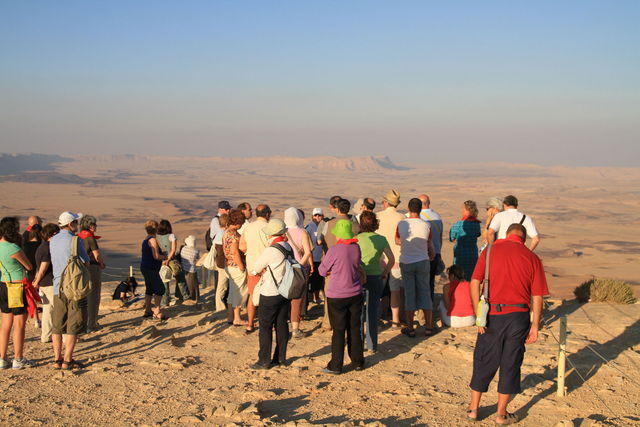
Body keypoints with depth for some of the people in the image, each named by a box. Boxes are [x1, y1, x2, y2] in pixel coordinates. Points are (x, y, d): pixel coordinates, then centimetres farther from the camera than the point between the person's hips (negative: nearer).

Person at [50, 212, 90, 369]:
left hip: (58, 287, 6)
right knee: (73, 326, 0)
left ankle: (57, 359, 14)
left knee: (57, 326, 11)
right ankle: (67, 360, 0)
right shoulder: (75, 240, -11)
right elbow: (86, 263, -6)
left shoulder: (53, 241, 9)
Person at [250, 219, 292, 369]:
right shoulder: (289, 248, 3)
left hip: (270, 294, -7)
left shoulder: (270, 251, -20)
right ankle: (281, 358, 18)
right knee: (282, 325, 12)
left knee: (265, 327, 1)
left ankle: (264, 360, 4)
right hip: (285, 293, 7)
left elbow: (255, 268, -9)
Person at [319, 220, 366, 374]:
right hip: (355, 294, 5)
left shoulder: (334, 250, -18)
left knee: (338, 331, 3)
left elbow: (323, 271, -7)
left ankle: (336, 365, 10)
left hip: (337, 296, -4)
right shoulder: (356, 248, -2)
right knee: (355, 329, 14)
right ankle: (358, 362, 23)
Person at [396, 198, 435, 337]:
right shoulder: (426, 226, -7)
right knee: (425, 293, 10)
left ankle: (410, 328, 10)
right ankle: (428, 327, 13)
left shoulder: (401, 224, -8)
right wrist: (432, 254, 31)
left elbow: (397, 241, 11)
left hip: (406, 263, -1)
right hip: (423, 262, 1)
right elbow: (430, 245, 9)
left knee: (409, 295, 6)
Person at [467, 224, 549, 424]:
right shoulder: (532, 258, 2)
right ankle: (501, 413, 18)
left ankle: (473, 408, 22)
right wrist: (535, 325, 4)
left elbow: (475, 283, -7)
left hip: (492, 315, 0)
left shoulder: (490, 250, 1)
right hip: (518, 316, 0)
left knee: (484, 361, 13)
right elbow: (537, 297, -2)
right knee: (510, 363, 10)